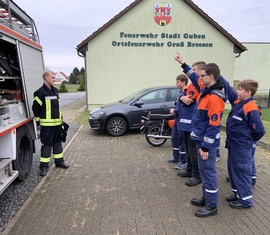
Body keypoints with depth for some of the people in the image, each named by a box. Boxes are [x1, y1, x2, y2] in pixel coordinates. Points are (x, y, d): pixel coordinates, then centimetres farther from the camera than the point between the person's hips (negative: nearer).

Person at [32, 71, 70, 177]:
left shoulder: (55, 91, 12)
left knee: (57, 142, 15)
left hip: (57, 123, 7)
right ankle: (44, 166, 7)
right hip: (47, 124, -7)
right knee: (46, 144, -2)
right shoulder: (40, 92, -12)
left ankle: (59, 161, 28)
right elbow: (35, 108, -9)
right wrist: (39, 120, -5)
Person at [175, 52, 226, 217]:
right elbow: (195, 78, 26)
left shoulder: (215, 98, -24)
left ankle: (212, 206, 16)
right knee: (204, 170, 19)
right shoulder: (206, 88, 5)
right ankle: (206, 199, 34)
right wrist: (184, 64, 26)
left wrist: (205, 147, -21)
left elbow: (213, 126, -24)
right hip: (201, 138, 10)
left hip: (207, 142, -10)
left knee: (208, 172, 2)